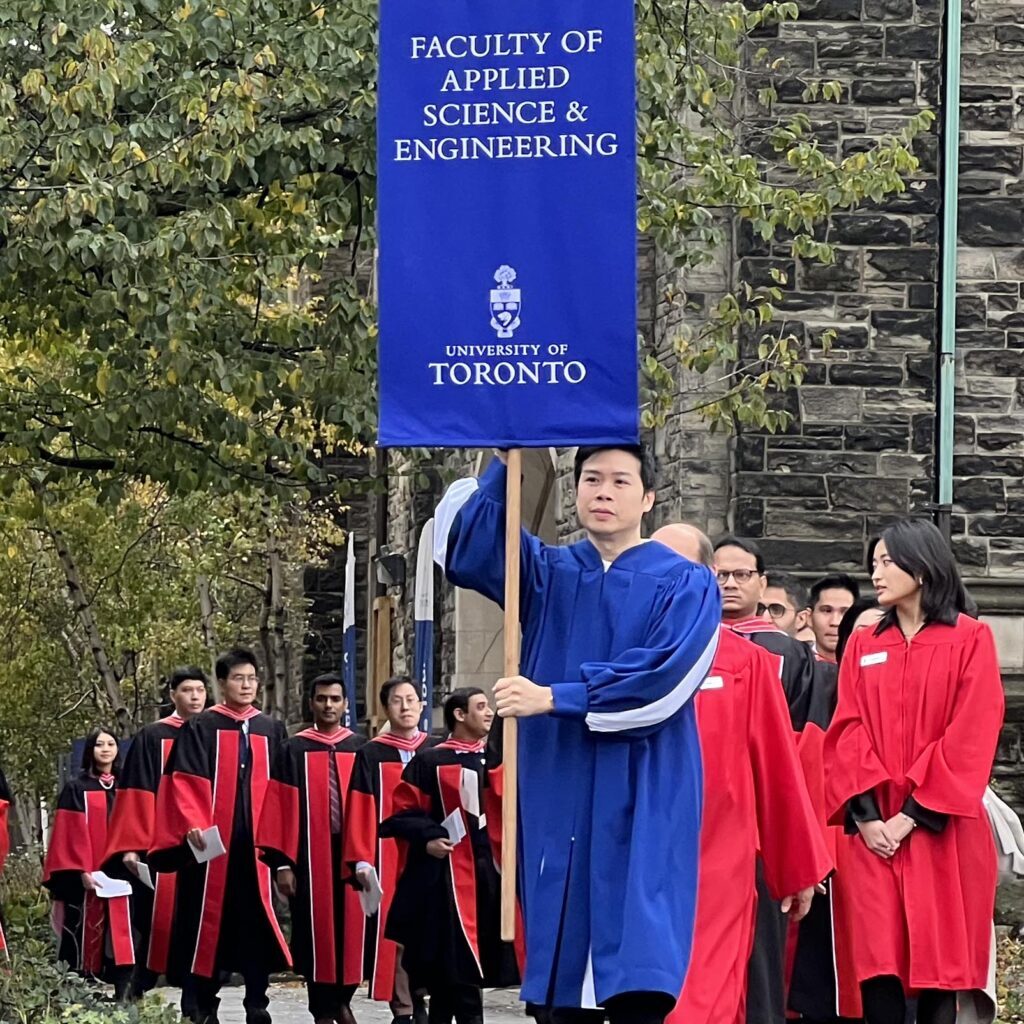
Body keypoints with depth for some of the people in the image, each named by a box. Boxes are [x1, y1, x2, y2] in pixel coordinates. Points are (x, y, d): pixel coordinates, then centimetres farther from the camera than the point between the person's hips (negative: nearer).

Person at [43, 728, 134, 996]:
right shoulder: (77, 789, 1)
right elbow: (69, 834, -7)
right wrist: (81, 871, -17)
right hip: (87, 881, -4)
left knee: (118, 942, 0)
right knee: (87, 943, -5)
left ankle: (117, 1001, 2)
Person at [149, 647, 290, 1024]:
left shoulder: (273, 732, 15)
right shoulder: (200, 730, 3)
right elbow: (185, 783, -4)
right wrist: (192, 826, -17)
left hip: (256, 846, 3)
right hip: (211, 845, -3)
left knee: (256, 924, 3)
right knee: (210, 924, -2)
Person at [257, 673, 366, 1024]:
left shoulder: (361, 750, 7)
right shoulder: (293, 751, 2)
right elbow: (280, 809, -3)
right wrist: (282, 862, -9)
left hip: (351, 852, 2)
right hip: (310, 856, -1)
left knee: (350, 930, 6)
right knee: (316, 933, 3)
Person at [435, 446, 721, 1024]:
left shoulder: (685, 585, 3)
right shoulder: (547, 573, 14)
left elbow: (663, 682, -13)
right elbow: (461, 547, -3)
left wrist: (555, 699, -15)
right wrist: (511, 459, -13)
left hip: (641, 805, -4)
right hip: (558, 800, 4)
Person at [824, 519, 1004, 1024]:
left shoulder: (970, 640, 0)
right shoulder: (863, 646, 12)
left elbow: (970, 737, -7)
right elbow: (848, 734, 5)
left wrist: (912, 815, -12)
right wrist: (865, 815, -10)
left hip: (941, 830, -3)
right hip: (875, 830, 3)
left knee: (939, 964, -3)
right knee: (878, 968, -5)